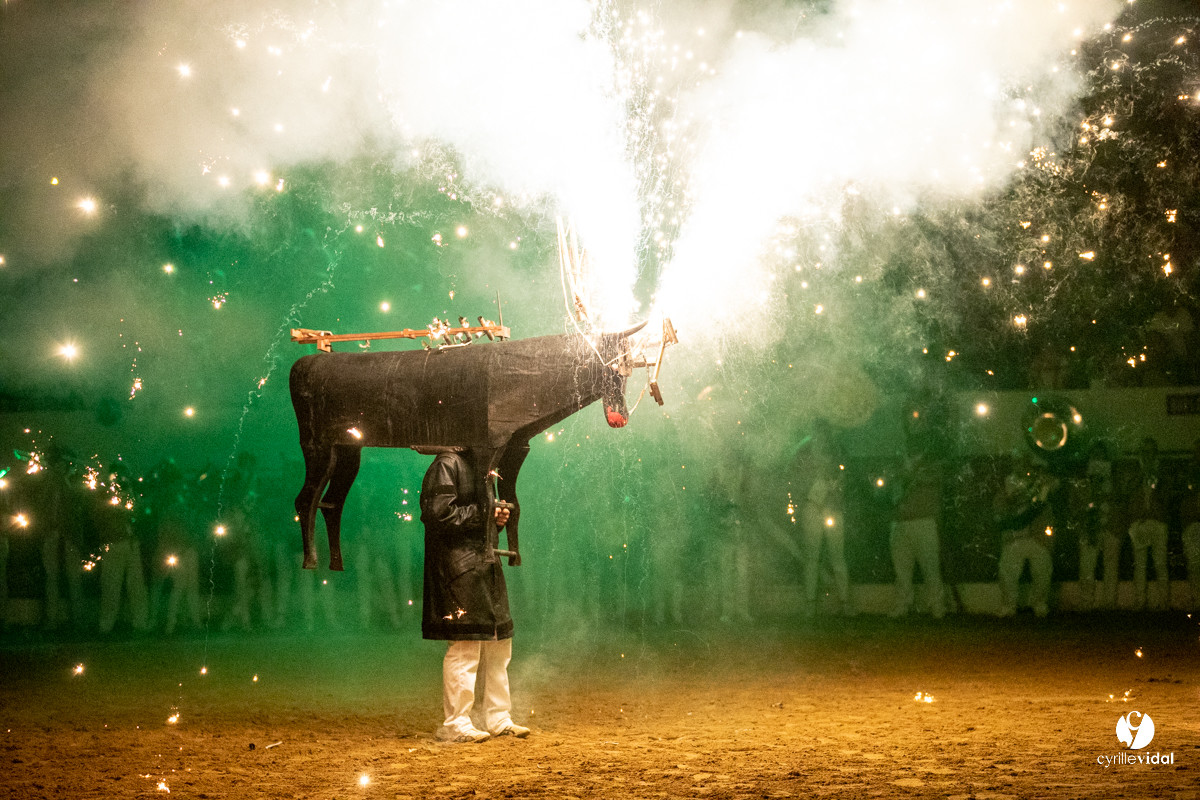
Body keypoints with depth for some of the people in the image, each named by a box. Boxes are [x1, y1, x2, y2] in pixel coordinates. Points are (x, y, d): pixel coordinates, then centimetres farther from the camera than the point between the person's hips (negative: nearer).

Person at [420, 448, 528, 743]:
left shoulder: (478, 465, 21)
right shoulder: (446, 464, -10)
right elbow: (440, 513, -20)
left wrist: (497, 518, 9)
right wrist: (486, 514, -12)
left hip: (485, 561, 10)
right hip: (458, 566, -10)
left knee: (498, 644, 12)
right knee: (465, 646, -10)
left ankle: (498, 719, 20)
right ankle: (455, 724, -5)